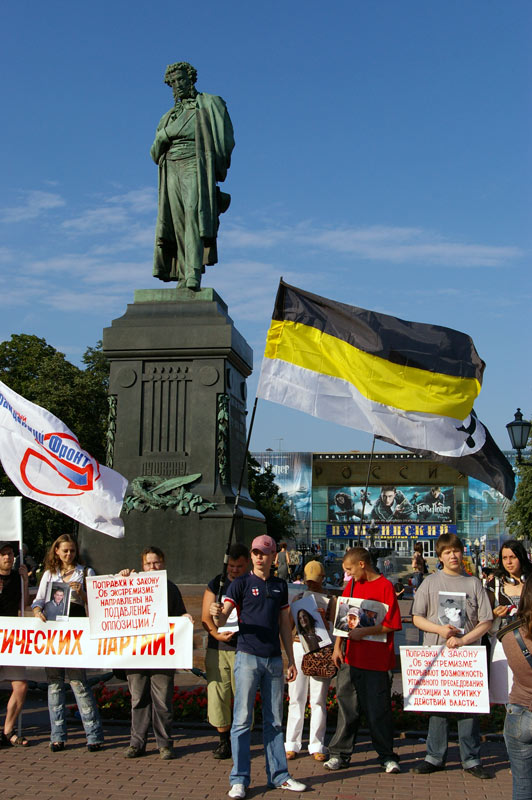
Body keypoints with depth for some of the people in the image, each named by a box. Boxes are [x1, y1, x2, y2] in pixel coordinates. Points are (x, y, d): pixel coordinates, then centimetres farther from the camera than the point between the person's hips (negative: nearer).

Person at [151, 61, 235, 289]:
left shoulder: (209, 104, 7)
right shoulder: (170, 116, 22)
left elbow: (224, 141, 0)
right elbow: (155, 153, 18)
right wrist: (162, 137, -4)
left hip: (196, 169, -5)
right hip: (172, 172, 5)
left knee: (195, 216, -22)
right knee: (178, 225, -5)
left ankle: (194, 273, -33)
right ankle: (183, 278, -7)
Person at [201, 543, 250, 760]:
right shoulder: (216, 584, 10)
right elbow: (206, 616, 6)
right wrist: (217, 634, -12)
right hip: (217, 649, 2)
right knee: (217, 693, 2)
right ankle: (224, 740, 16)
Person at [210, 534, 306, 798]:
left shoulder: (280, 586, 11)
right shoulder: (241, 583, -2)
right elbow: (221, 620, -11)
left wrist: (291, 660, 14)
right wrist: (217, 614, -35)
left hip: (274, 659, 4)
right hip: (248, 657, -4)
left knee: (274, 721, 11)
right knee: (242, 720, -2)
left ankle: (278, 776, 20)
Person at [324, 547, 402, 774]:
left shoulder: (385, 586, -8)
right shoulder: (351, 585, 11)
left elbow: (391, 624, -13)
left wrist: (363, 632, -20)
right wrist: (337, 647, 7)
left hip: (376, 660, -5)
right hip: (351, 658, 5)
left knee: (378, 710, 3)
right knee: (347, 706, 8)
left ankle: (387, 756, 17)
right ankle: (340, 754, 17)